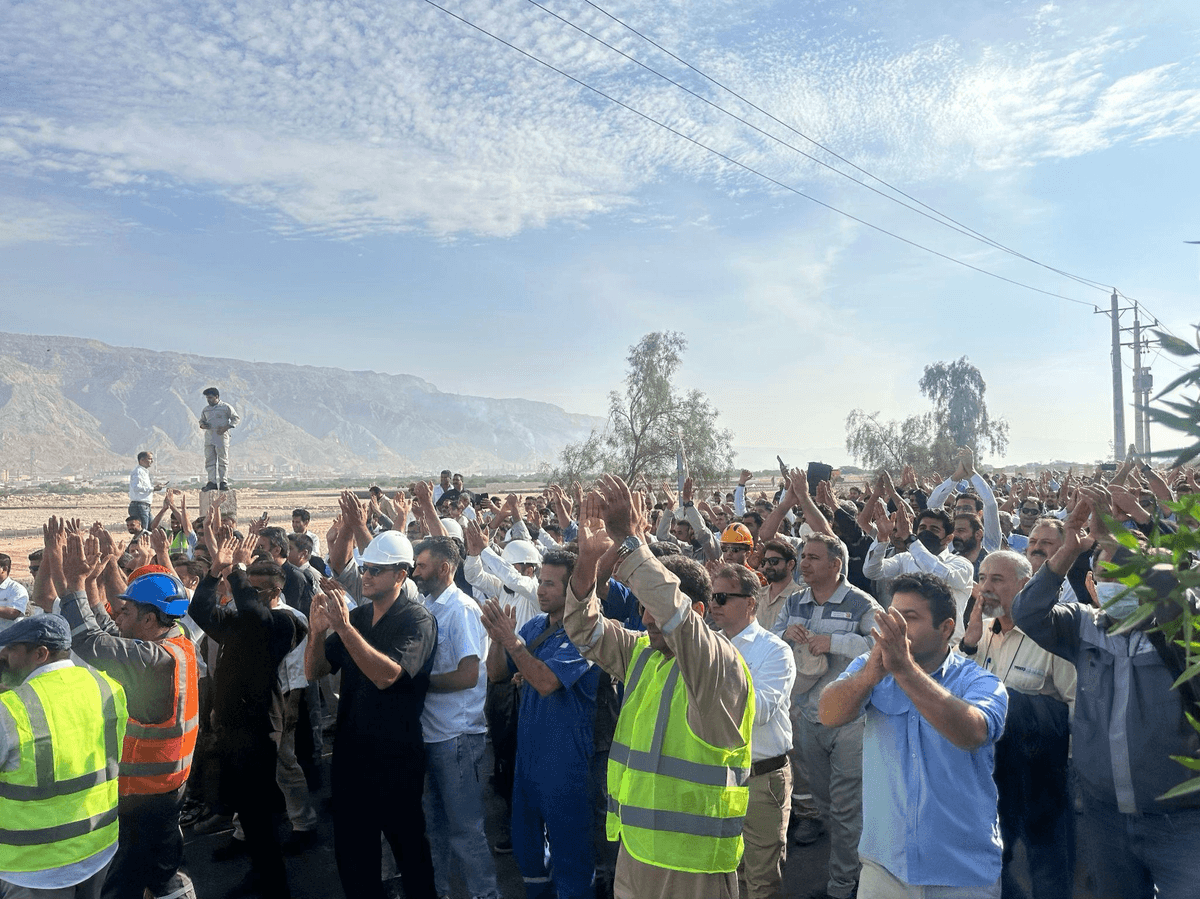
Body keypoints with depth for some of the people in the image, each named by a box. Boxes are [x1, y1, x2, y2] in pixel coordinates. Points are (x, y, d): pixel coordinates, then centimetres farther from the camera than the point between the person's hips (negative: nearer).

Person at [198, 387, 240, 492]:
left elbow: (236, 418, 2)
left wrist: (226, 427, -11)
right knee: (209, 460, 0)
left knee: (223, 460, -3)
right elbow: (202, 420, 27)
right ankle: (212, 482, 2)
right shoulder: (205, 410, 16)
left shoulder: (226, 407, 1)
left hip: (221, 437, -5)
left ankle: (223, 481, 3)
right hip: (209, 438, 5)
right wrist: (202, 425, 2)